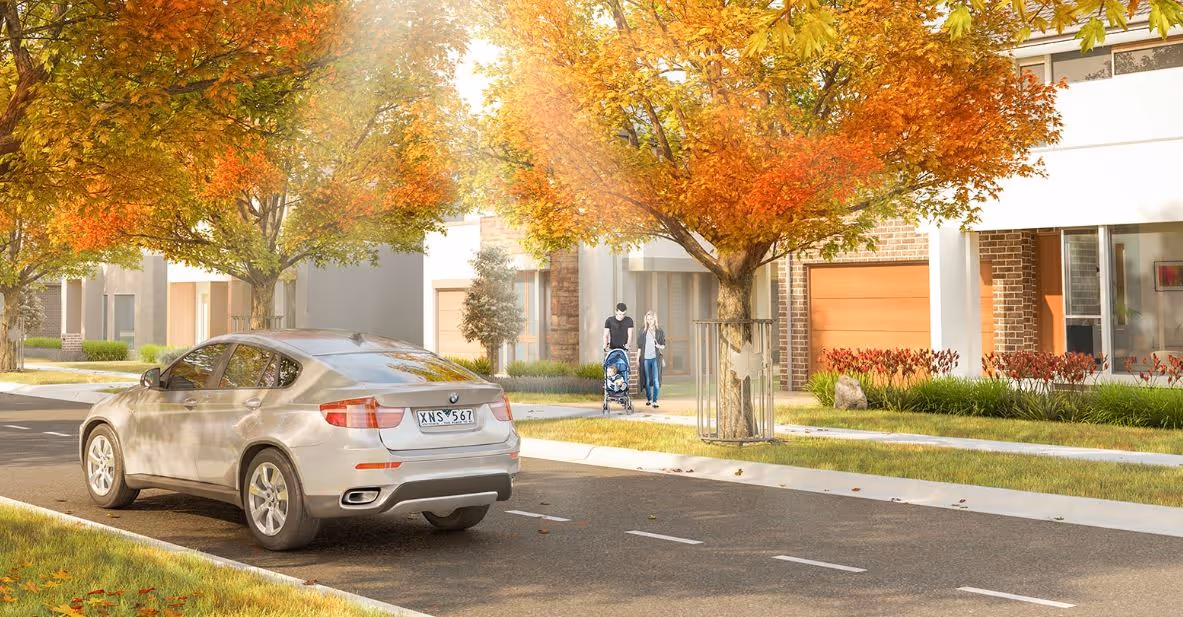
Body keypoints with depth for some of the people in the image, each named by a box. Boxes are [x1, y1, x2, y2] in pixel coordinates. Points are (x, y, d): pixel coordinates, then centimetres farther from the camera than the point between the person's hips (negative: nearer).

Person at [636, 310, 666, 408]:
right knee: (647, 380, 9)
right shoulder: (643, 330, 7)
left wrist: (660, 346, -14)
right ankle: (648, 398, 26)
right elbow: (639, 345, 10)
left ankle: (655, 401, -7)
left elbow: (663, 344, 9)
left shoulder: (659, 330, 5)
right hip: (645, 358, 2)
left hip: (655, 358, -2)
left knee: (656, 380, -9)